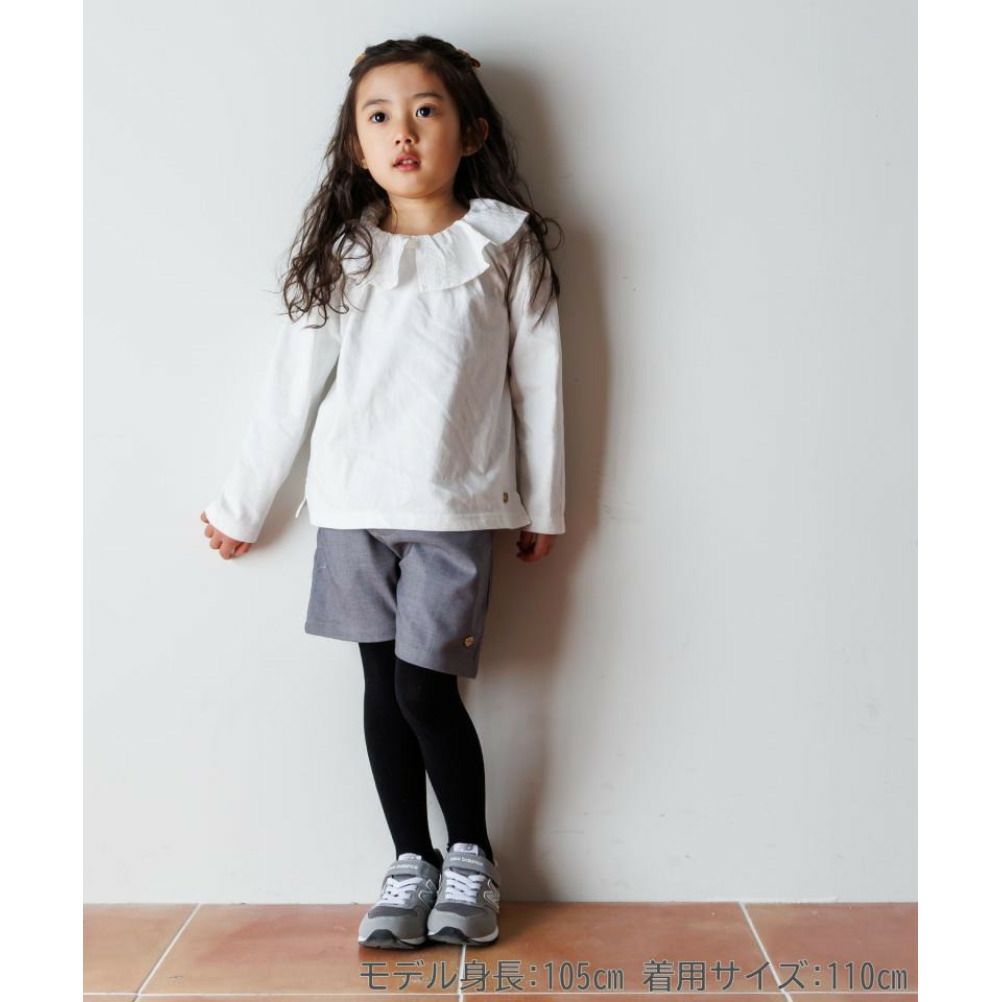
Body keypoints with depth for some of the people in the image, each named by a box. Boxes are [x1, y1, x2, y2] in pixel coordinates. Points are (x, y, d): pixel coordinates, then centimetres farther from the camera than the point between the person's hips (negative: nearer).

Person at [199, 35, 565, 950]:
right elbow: (292, 387, 7)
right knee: (383, 687, 8)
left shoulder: (507, 245, 1)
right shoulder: (341, 255, 7)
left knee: (425, 691, -5)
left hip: (455, 510, -3)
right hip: (352, 507, 3)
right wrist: (242, 509, 9)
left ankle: (472, 857, 18)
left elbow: (537, 381, 3)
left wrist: (543, 507, 5)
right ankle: (411, 864, 23)